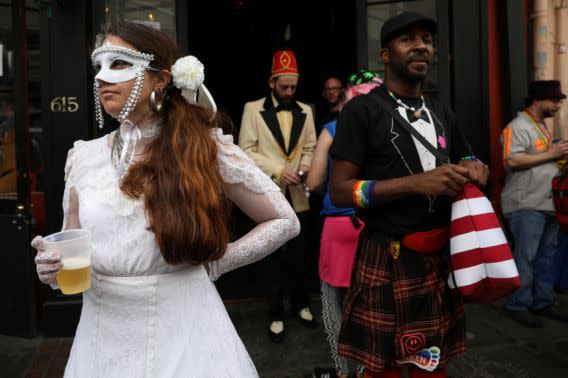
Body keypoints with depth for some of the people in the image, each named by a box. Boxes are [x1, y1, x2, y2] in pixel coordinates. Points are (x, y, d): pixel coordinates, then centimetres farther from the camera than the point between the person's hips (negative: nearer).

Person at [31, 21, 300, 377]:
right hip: (103, 335, 4)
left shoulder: (207, 149, -10)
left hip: (183, 331, -3)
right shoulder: (84, 157, 1)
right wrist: (54, 266, -12)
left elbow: (285, 222, -5)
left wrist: (214, 263, -8)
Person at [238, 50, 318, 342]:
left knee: (300, 254, 12)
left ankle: (301, 304, 33)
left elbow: (310, 148, 12)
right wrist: (277, 170, -15)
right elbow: (246, 150, -6)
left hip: (298, 195, 3)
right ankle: (275, 315, 22)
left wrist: (305, 167, -9)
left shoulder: (305, 111, 9)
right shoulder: (253, 109, -1)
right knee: (272, 258, 7)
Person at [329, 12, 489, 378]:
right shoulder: (362, 110, -7)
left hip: (440, 259, 6)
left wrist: (476, 169, 0)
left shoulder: (443, 114, 12)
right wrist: (416, 183, -23)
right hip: (387, 262, -5)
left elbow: (467, 163, 26)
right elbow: (340, 191, -13)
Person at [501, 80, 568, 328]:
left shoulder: (542, 127, 20)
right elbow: (512, 160, -23)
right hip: (526, 206, -9)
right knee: (525, 258, -5)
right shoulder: (518, 127, -10)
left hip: (548, 203, 9)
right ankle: (517, 305, 6)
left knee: (547, 256, 13)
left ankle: (543, 303, 23)